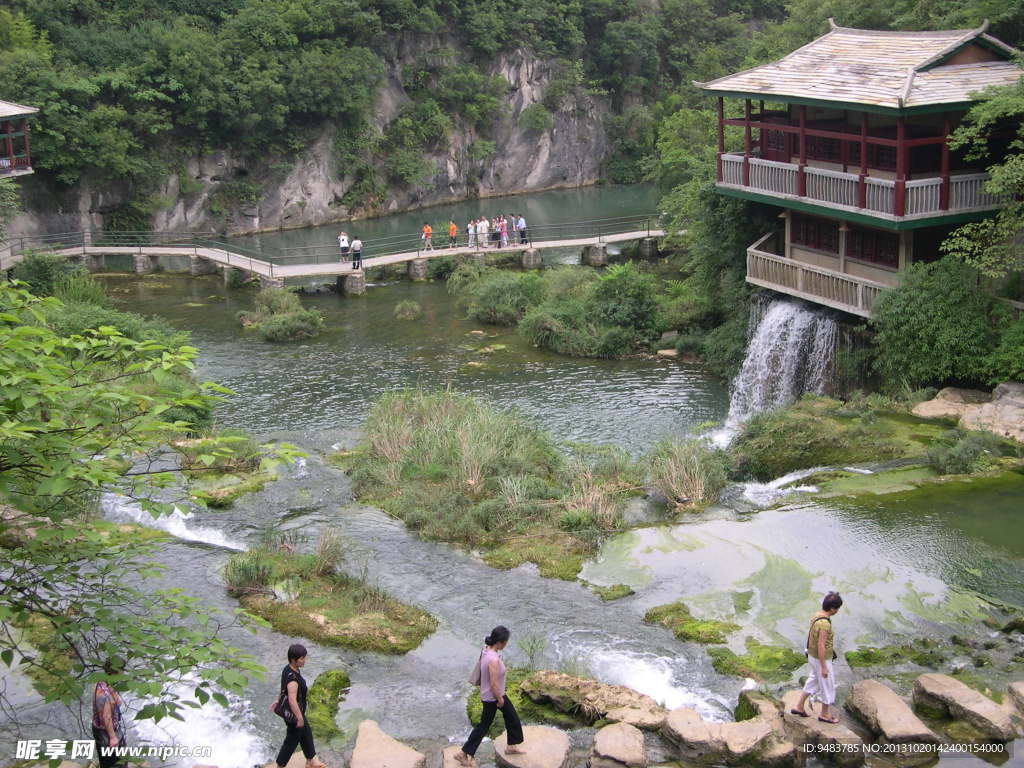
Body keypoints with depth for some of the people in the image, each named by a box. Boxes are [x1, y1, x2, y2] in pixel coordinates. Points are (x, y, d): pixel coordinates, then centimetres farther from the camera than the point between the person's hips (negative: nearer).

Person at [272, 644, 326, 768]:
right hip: (293, 714, -10)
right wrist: (300, 718, -25)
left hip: (297, 711, 10)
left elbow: (284, 687, 11)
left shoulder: (288, 669, -6)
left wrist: (278, 700, 24)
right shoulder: (292, 678, -35)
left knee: (307, 734, 26)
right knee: (292, 740, 12)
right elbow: (292, 701, -35)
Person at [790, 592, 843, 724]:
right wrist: (823, 667, -22)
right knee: (827, 686, 11)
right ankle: (825, 714, 28)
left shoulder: (817, 616, -2)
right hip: (822, 659, -9)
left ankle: (799, 707, 31)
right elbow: (821, 646, -29)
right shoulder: (825, 623, -32)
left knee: (813, 681, 24)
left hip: (813, 655, 9)